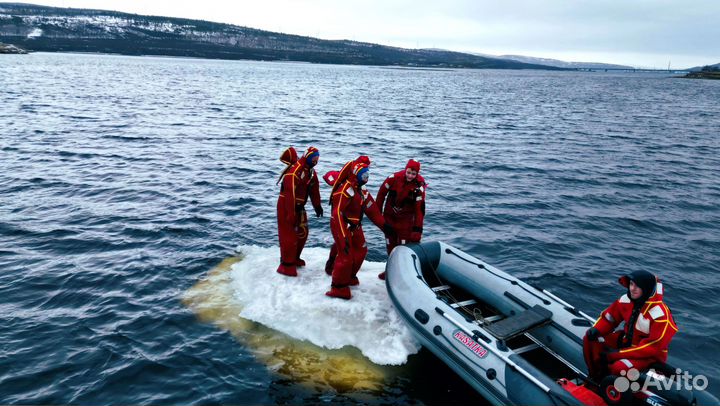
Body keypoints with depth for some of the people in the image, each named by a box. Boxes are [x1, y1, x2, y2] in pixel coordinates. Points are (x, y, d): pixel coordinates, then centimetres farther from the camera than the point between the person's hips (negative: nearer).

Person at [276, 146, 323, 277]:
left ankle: (294, 258, 31)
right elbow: (290, 193, -28)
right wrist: (291, 215, -28)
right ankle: (286, 265, 2)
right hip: (286, 206, -9)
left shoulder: (311, 170, 6)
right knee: (289, 235, -7)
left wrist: (317, 205, 12)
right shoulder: (295, 171, -25)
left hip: (299, 205, 9)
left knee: (302, 232, 16)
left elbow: (314, 188, 14)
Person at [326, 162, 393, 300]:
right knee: (346, 256, -13)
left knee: (361, 251, 19)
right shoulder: (346, 189, -21)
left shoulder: (362, 191, 10)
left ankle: (349, 277, 38)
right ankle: (338, 287, 1)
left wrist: (383, 225, 13)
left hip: (355, 227, 10)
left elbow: (372, 209, 15)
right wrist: (343, 236, -31)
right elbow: (337, 213, -27)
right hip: (341, 226, -10)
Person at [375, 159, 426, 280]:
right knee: (390, 244, 14)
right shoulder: (394, 178, -17)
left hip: (406, 218, -3)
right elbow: (381, 193, -3)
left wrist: (417, 229, -24)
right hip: (389, 216, 3)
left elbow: (420, 208, -20)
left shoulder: (419, 186, -20)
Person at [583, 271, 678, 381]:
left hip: (650, 355, -7)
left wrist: (619, 353, -28)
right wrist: (596, 329, -14)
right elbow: (608, 316, 8)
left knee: (620, 368, -34)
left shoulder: (660, 313, -25)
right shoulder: (626, 300, -7)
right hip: (626, 341, 7)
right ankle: (597, 378, 3)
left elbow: (654, 346, -26)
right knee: (590, 340, -6)